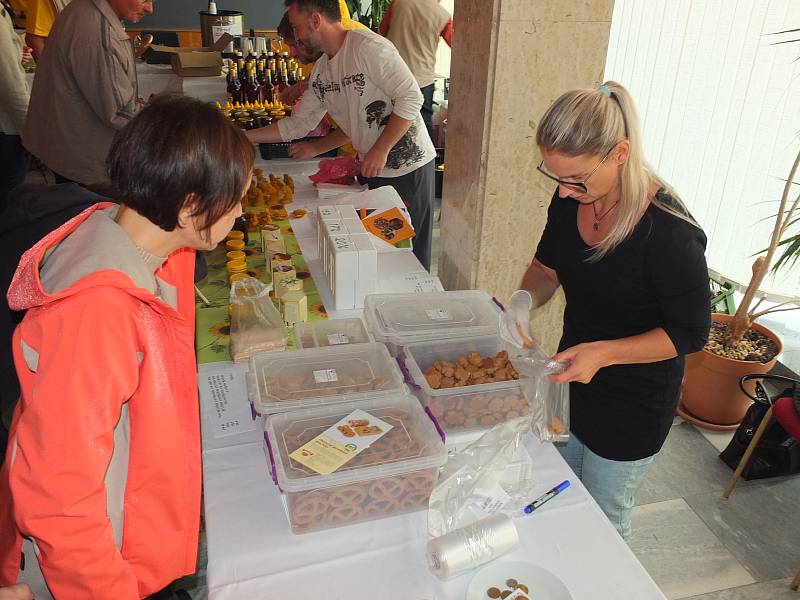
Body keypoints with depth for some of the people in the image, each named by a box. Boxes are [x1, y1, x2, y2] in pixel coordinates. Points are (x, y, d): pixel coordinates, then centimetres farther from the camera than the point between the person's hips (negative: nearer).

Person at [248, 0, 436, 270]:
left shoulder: (368, 47, -17)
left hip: (409, 166, -8)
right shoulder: (321, 71, 8)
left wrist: (380, 150, -22)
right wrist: (244, 136, 10)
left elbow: (411, 98, -20)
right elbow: (298, 123, 14)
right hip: (371, 169, 8)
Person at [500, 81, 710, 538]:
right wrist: (525, 298, -18)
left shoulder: (670, 233, -31)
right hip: (573, 379, 6)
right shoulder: (571, 200, -12)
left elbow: (691, 333, -20)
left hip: (634, 406, -6)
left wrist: (604, 353, -31)